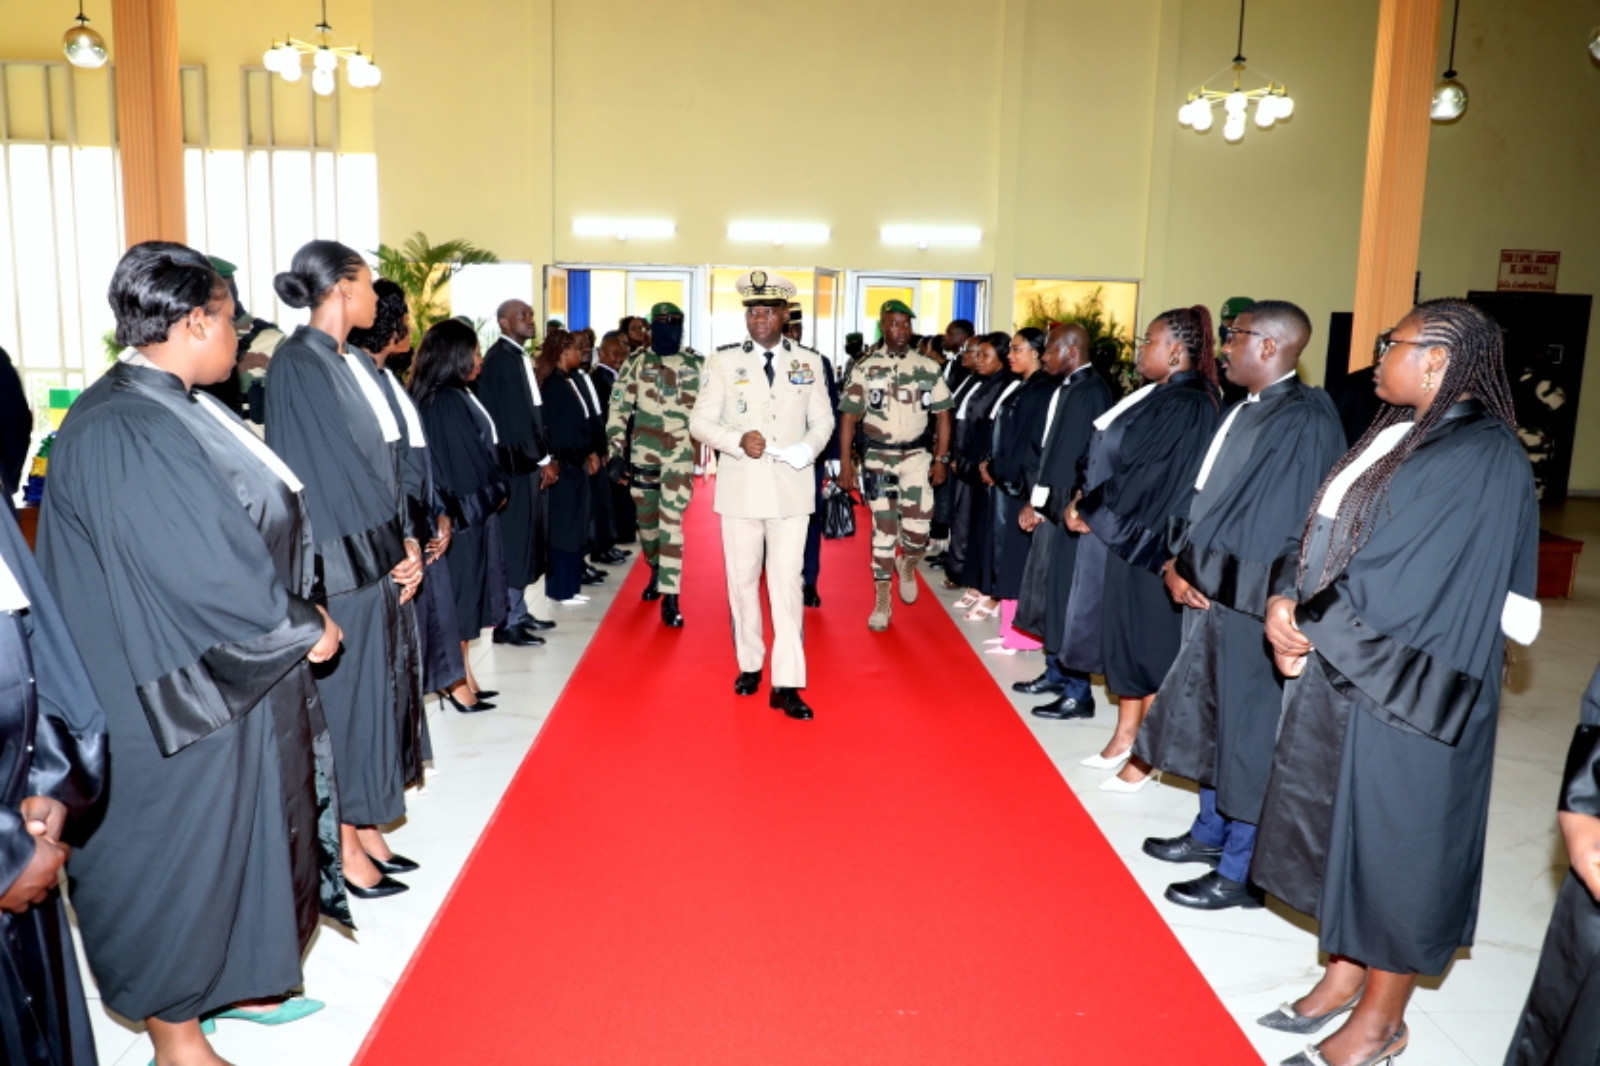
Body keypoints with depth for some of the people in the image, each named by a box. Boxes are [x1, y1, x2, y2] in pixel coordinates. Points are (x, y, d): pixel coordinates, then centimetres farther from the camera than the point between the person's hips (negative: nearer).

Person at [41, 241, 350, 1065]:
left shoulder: (181, 411, 5)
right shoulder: (120, 434, -25)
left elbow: (258, 527, 10)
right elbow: (208, 570, -26)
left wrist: (300, 613, 1)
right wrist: (302, 629, -13)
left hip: (237, 673, 10)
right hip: (179, 695, -9)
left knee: (240, 830, 22)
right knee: (177, 850, 9)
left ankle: (231, 982, 43)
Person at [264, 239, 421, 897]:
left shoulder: (358, 365, 12)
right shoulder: (297, 365, -14)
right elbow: (320, 474, -16)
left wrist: (404, 542, 3)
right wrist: (392, 550, -11)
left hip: (380, 558, 8)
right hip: (342, 565, -8)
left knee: (373, 692, 14)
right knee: (344, 696, 1)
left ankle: (365, 829, 26)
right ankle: (344, 847, 15)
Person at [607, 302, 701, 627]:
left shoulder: (697, 365, 1)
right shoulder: (636, 362, 1)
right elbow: (618, 409, 0)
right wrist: (615, 453, -5)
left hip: (680, 456, -2)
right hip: (642, 455, 2)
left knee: (672, 523, -9)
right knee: (646, 520, 15)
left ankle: (670, 598, -7)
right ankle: (656, 573, 39)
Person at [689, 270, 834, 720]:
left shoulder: (808, 363, 6)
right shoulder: (723, 361, 3)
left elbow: (823, 420, 9)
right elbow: (700, 421, 0)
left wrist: (808, 448, -13)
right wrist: (737, 441, -17)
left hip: (791, 487, 0)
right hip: (740, 487, 1)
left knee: (787, 583, -3)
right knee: (742, 580, 10)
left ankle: (786, 684, 0)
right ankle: (749, 664, 27)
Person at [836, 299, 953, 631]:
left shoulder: (929, 368, 2)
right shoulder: (865, 368, -1)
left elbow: (942, 415, 4)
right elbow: (848, 418, -1)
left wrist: (941, 459, -2)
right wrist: (845, 464, -5)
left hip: (916, 456, 1)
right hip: (877, 458, 0)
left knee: (917, 528, -10)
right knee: (882, 528, 3)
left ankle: (907, 564, 25)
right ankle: (882, 601, 14)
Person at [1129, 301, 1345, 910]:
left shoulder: (1304, 420, -17)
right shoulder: (1241, 412, 10)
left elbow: (1296, 528, -18)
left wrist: (1194, 568, -13)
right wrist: (1177, 561, 0)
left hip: (1249, 602, -9)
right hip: (1207, 588, 9)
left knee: (1247, 727, 3)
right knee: (1209, 714, 18)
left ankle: (1241, 870, 17)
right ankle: (1211, 831, 36)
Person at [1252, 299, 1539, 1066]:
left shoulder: (1480, 461, -18)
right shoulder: (1399, 436, 9)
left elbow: (1406, 587, -23)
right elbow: (1324, 537, 9)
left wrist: (1306, 621, -12)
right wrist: (1292, 603, -9)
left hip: (1402, 691, -8)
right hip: (1344, 671, 8)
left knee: (1396, 843, 6)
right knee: (1347, 829, 17)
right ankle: (1345, 975, 35)